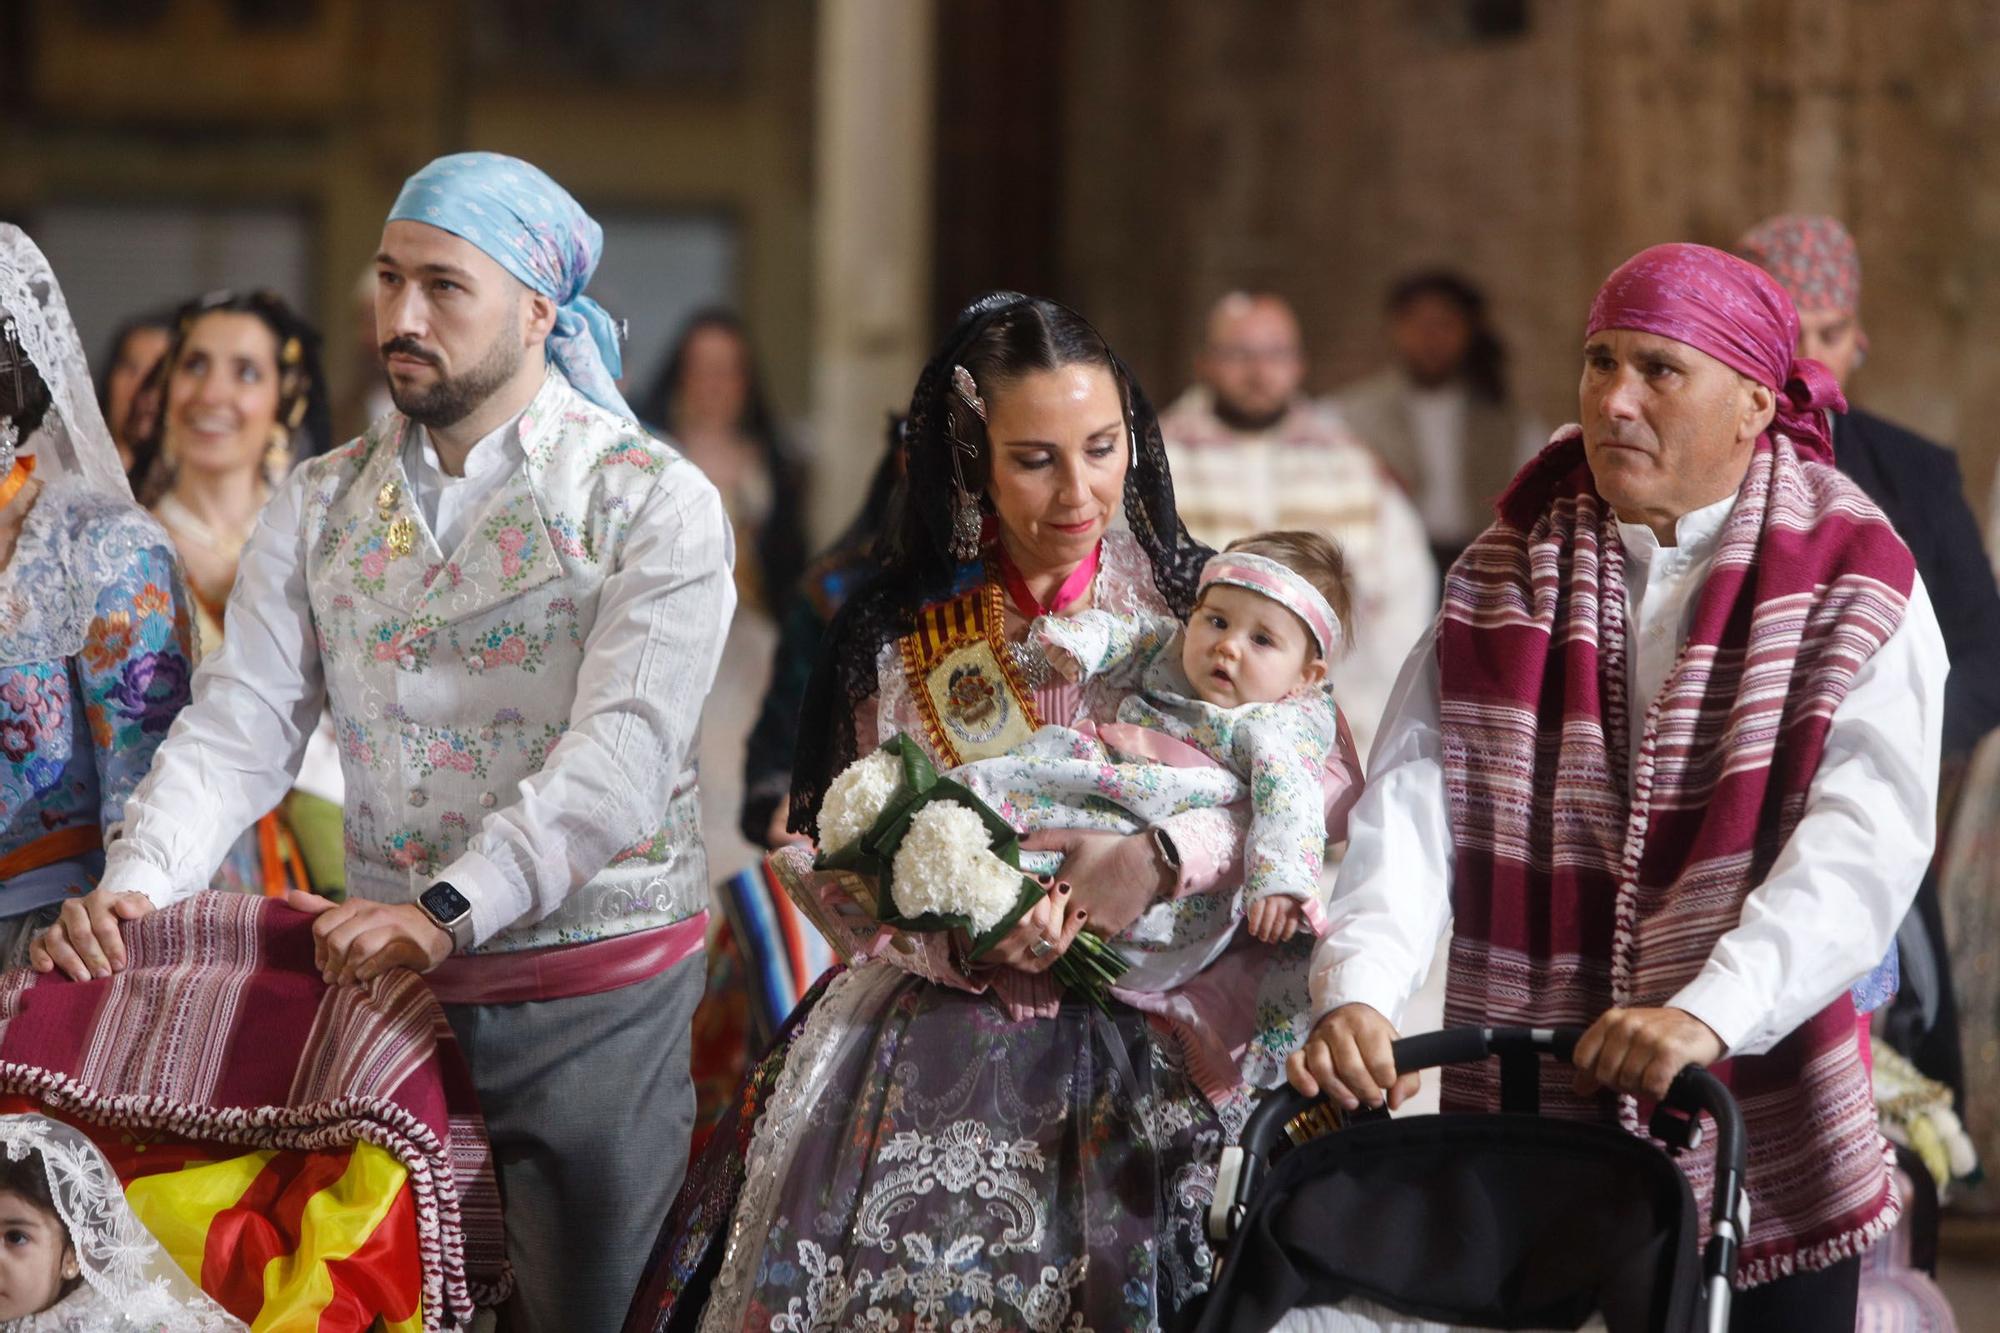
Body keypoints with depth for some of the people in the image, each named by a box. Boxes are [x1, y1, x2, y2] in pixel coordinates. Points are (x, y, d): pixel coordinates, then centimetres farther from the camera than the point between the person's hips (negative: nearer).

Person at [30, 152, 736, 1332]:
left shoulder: (653, 503, -7)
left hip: (596, 1004, -4)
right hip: (386, 985, 4)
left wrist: (445, 911, -32)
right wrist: (137, 887, -20)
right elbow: (241, 726, -1)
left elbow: (622, 753, -20)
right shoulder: (323, 506, 8)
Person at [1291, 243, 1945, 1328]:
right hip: (1524, 1127, 2)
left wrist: (1712, 1011, -30)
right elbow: (1416, 794, -4)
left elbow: (1867, 834, -15)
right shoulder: (1504, 578, 8)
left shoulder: (1854, 587, -3)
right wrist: (1357, 989, -22)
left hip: (1763, 1140, -2)